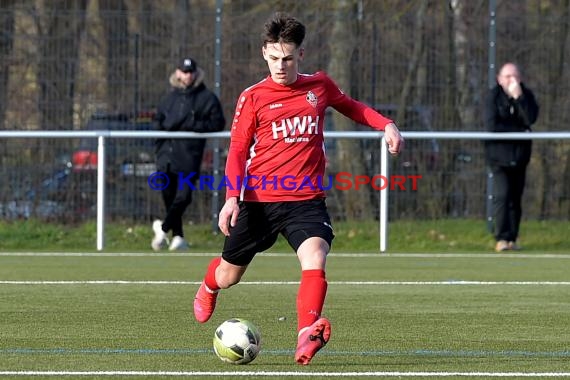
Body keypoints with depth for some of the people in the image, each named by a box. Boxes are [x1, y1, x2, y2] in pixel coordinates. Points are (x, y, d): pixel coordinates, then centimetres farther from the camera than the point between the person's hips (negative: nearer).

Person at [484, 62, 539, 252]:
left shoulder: (526, 94, 3)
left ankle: (512, 239, 9)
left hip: (520, 154, 3)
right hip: (499, 153, -3)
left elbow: (531, 118, -14)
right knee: (502, 195, -14)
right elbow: (492, 125, -16)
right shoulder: (493, 96, -6)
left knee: (516, 197, 4)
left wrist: (519, 97, -22)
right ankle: (501, 238, -15)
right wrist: (520, 130, -10)